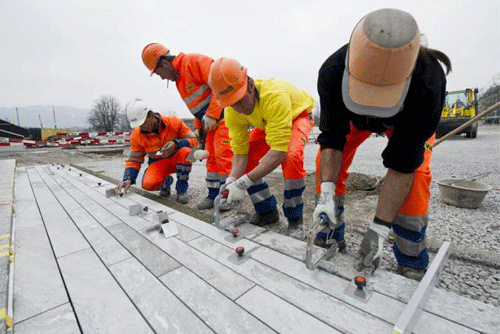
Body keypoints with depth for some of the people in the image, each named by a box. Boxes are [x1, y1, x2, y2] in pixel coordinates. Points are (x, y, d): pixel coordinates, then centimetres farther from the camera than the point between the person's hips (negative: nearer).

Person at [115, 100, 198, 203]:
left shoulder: (174, 122, -16)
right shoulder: (136, 135, -7)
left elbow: (194, 140, -15)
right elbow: (133, 160, -2)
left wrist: (176, 143, -34)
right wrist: (128, 179, -19)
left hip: (178, 160, -1)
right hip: (158, 163, 2)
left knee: (185, 151, -36)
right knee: (148, 184, -29)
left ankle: (182, 189, -15)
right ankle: (166, 181, 11)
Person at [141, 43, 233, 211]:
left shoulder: (193, 61, -12)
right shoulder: (180, 79, 18)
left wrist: (211, 115, -23)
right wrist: (198, 126, 18)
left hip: (224, 114, -9)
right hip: (210, 121, 9)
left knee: (223, 154, -13)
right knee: (211, 157, 7)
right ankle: (213, 196, 14)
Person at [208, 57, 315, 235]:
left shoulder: (274, 95, -44)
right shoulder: (231, 112, -25)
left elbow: (278, 151, -48)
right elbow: (240, 153, -21)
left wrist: (243, 183, -51)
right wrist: (231, 183, -37)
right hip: (267, 123, 6)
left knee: (291, 156, -35)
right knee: (247, 161, -12)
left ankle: (294, 219, -13)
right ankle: (267, 212, 6)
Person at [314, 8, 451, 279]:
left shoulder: (428, 85, -42)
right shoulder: (331, 72, -37)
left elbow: (402, 163, -37)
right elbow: (332, 137, -31)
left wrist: (379, 227, -37)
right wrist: (326, 192, -41)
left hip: (408, 119, -1)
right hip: (352, 114, 2)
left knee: (416, 174, -22)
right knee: (326, 163, -13)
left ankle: (412, 265, -2)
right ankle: (332, 238, 7)